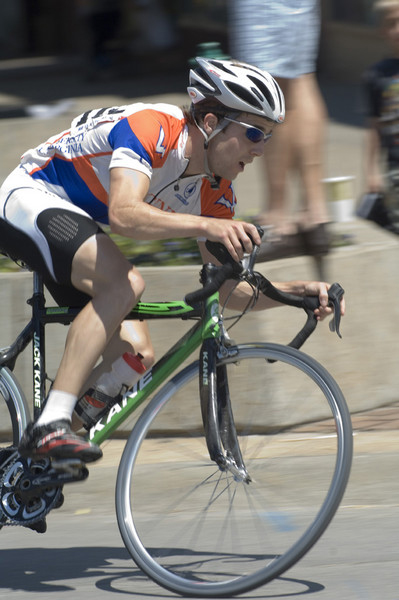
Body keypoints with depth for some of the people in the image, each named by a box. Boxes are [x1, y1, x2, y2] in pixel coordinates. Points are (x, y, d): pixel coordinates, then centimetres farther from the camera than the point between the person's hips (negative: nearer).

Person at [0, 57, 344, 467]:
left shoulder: (215, 191, -2)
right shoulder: (151, 128, -27)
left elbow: (225, 290, 0)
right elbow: (124, 213, -42)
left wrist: (292, 291, -17)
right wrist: (205, 226, -55)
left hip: (80, 227, 9)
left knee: (136, 355, -6)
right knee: (125, 283, -32)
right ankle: (50, 428, -35)